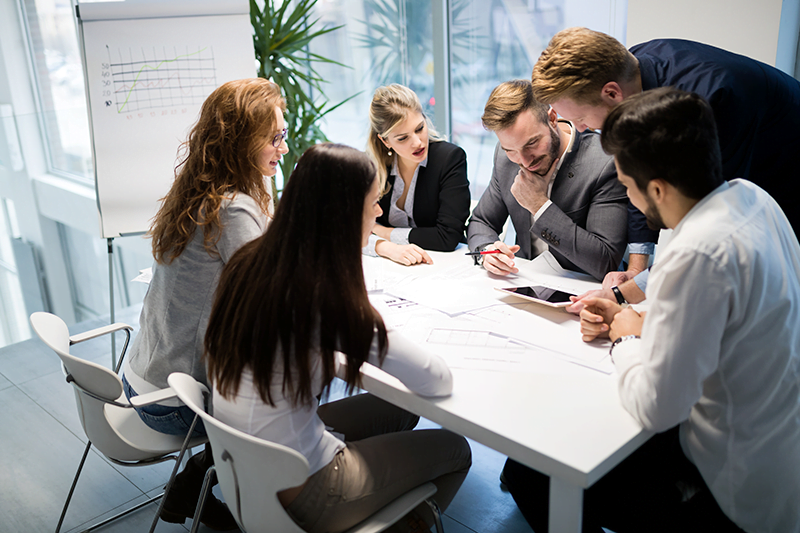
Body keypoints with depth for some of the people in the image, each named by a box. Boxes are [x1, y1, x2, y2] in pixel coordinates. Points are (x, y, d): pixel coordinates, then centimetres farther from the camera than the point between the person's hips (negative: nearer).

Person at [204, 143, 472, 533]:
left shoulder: (248, 262, -5)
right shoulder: (332, 300, -27)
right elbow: (439, 382, -20)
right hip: (295, 493, -7)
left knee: (397, 411, 23)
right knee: (454, 450, 12)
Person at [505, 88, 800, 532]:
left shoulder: (697, 255, -32)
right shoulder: (749, 197, -2)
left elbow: (654, 408, -27)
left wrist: (627, 339, -9)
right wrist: (639, 321, 4)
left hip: (746, 495, -9)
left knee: (529, 476, -1)